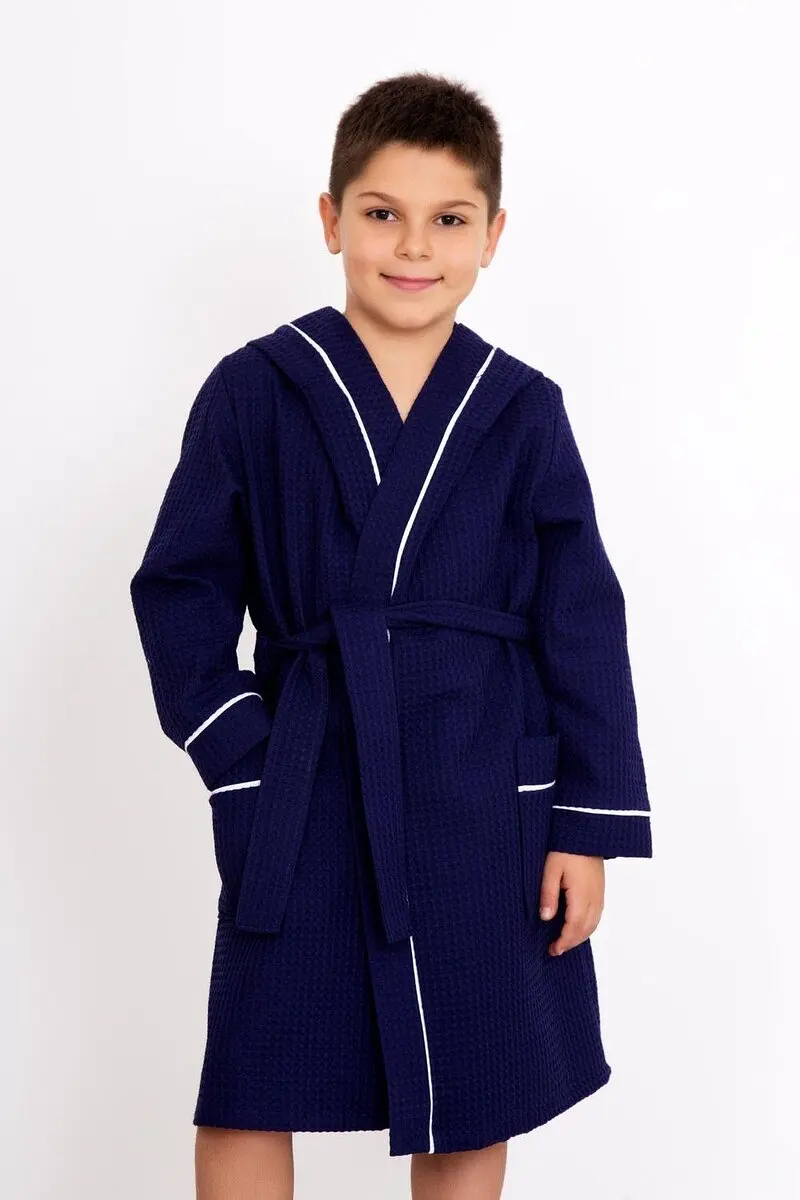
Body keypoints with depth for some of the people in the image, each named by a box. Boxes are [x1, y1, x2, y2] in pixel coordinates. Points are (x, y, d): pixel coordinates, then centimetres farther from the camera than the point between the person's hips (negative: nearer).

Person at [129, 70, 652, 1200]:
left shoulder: (524, 411, 2)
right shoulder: (252, 393, -1)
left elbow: (583, 625, 3)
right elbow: (180, 593, 1)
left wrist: (591, 821, 0)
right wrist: (237, 759, -8)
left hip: (487, 804, 1)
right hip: (305, 792, -1)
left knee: (472, 1104, 12)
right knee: (248, 1095, 3)